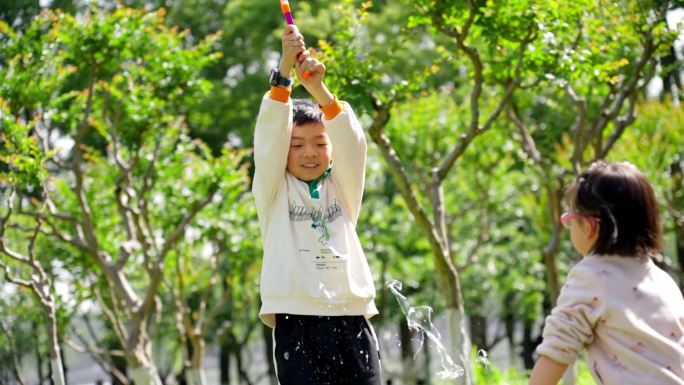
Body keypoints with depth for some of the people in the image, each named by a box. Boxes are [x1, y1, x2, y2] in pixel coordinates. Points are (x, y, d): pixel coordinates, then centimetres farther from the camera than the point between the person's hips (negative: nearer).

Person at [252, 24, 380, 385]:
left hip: (351, 322, 3)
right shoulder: (274, 191, 8)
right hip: (297, 325, -2)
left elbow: (352, 141, -4)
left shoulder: (342, 189, 13)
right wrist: (283, 75, -20)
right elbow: (269, 136, -7)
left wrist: (320, 90, -21)